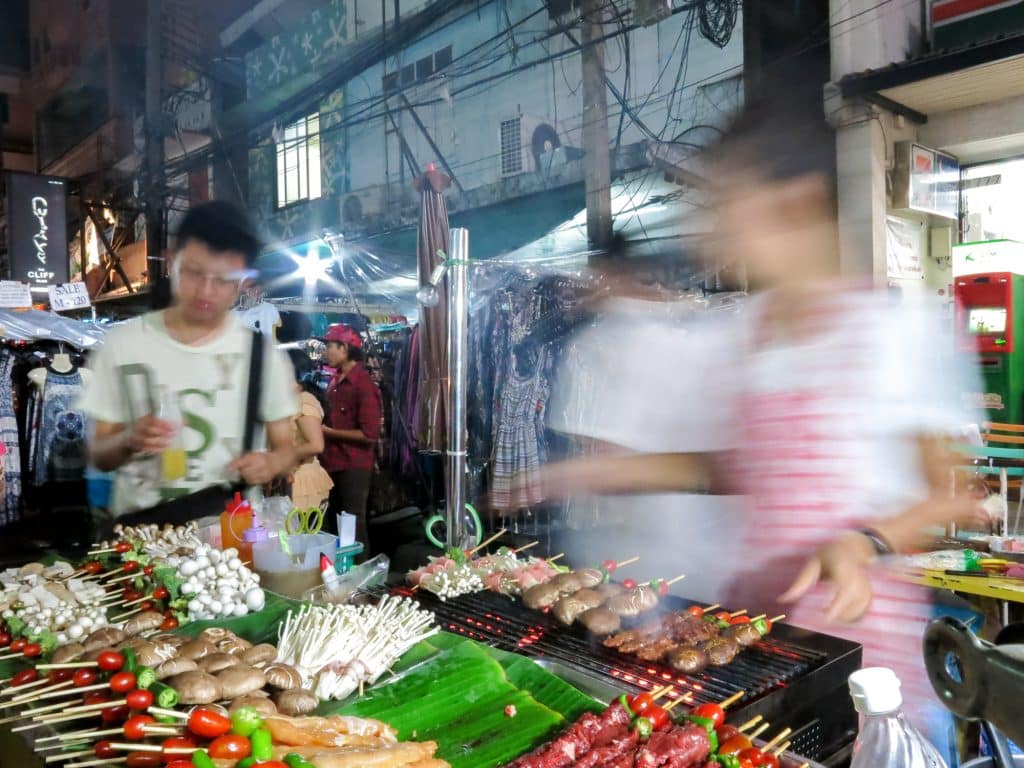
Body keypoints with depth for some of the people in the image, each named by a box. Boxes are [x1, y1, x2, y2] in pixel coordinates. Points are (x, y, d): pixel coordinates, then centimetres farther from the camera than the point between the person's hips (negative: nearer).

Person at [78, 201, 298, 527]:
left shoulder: (261, 353, 1)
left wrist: (270, 462, -11)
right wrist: (128, 440, -14)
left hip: (228, 524, -1)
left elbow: (285, 446, 10)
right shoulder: (123, 342, 2)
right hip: (141, 526, 1)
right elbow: (99, 456, 7)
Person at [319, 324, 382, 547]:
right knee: (335, 524, 17)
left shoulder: (364, 384, -16)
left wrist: (328, 432, -15)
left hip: (353, 466, -8)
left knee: (353, 525, 1)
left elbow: (370, 434, -21)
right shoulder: (335, 380, 10)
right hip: (333, 463, 8)